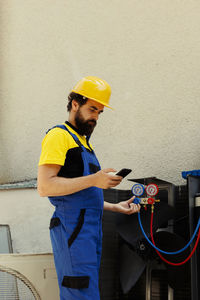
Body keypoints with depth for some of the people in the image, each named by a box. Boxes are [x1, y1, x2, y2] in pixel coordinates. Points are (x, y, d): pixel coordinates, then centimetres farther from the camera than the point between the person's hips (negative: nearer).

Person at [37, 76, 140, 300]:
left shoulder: (83, 142, 25)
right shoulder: (59, 136, -5)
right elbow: (45, 186, -17)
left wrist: (115, 207, 18)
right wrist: (92, 180, -20)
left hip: (91, 230, 10)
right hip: (73, 230, -10)